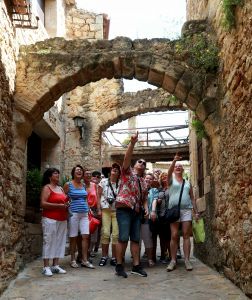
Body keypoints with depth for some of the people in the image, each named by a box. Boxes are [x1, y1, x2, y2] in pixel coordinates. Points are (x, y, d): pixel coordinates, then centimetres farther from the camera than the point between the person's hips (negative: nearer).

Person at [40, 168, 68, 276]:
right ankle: (46, 267, -2)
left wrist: (66, 205, 5)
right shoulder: (46, 188, -3)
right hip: (50, 219, -7)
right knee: (49, 242, -6)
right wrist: (59, 206, -18)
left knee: (59, 242, 6)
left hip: (62, 220, 7)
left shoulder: (61, 188, 18)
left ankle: (56, 265, 12)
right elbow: (43, 203, -14)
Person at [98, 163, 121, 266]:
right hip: (105, 210, -1)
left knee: (116, 234, -2)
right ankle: (104, 256, 7)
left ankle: (114, 257, 9)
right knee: (105, 233, -6)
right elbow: (98, 196, 5)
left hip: (117, 211, 1)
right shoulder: (104, 182, 4)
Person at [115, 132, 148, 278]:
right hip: (124, 209, -7)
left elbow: (144, 199, 23)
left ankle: (136, 265, 10)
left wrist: (146, 208, 4)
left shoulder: (143, 182, 22)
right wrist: (132, 143, -23)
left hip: (137, 212, 7)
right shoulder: (128, 172, 5)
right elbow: (127, 158, -12)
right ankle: (119, 266, -2)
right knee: (123, 238, -9)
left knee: (136, 239, 6)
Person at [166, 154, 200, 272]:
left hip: (186, 210, 2)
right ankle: (173, 260, 1)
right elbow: (169, 172, -14)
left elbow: (192, 198, 17)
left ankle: (187, 260, 0)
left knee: (186, 235, -1)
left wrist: (196, 212, 9)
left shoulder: (188, 183, 18)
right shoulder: (171, 179, 9)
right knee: (174, 236, -3)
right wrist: (174, 160, -30)